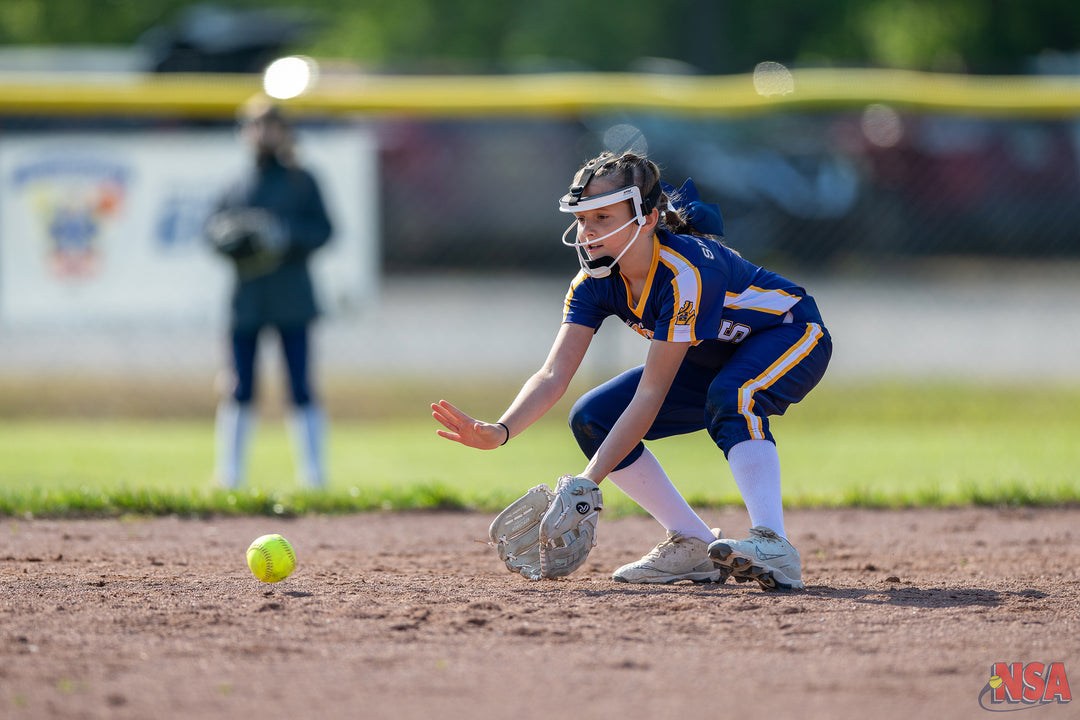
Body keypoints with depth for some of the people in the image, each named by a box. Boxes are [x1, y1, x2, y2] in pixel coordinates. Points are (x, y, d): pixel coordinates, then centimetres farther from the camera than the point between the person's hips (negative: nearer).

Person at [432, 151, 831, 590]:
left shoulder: (687, 272, -36)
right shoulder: (595, 282, -15)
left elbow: (650, 394, -37)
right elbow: (554, 374, -22)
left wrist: (588, 482, -41)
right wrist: (500, 431, -42)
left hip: (792, 337, -8)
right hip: (710, 362, 8)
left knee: (730, 396, -40)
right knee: (592, 419, -7)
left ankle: (773, 546, -46)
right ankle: (694, 546, -4)